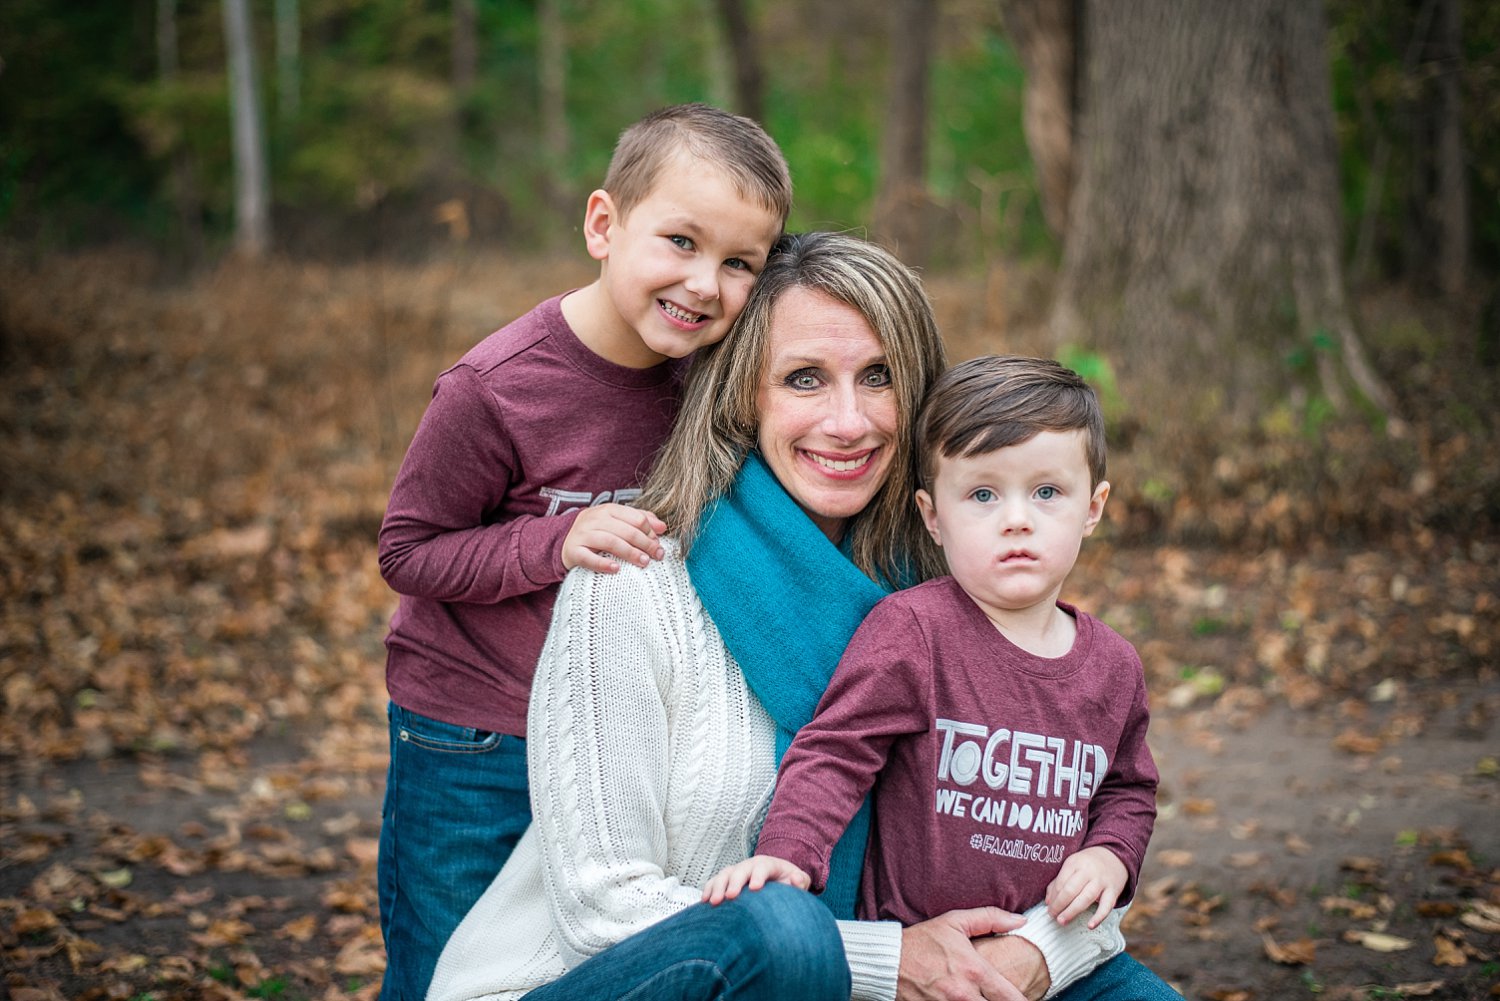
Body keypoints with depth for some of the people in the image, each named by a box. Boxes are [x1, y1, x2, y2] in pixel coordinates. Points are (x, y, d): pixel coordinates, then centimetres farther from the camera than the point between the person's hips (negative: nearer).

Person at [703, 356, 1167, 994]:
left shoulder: (1113, 665, 7)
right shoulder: (909, 629, -10)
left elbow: (1127, 788, 21)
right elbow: (836, 750, -12)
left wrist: (1110, 855, 2)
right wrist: (787, 852, -25)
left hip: (1047, 945, 4)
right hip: (910, 939, -4)